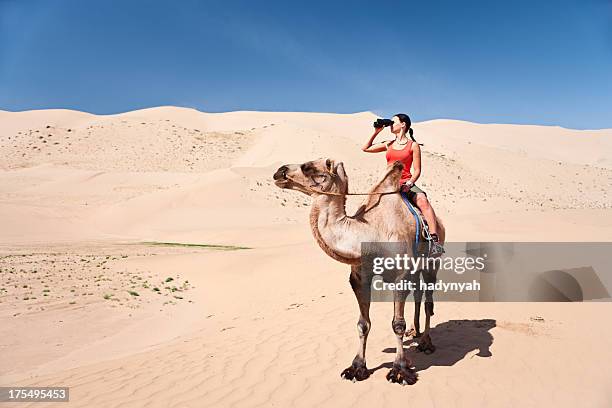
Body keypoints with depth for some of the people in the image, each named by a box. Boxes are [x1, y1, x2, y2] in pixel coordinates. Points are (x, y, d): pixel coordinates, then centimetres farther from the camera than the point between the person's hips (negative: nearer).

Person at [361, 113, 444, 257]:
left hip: (406, 183, -4)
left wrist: (409, 183, -18)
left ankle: (435, 240, -40)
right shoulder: (389, 144, 18)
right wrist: (376, 132, 15)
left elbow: (417, 171, 1)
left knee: (422, 199, -32)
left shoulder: (413, 145, 5)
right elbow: (365, 148, 22)